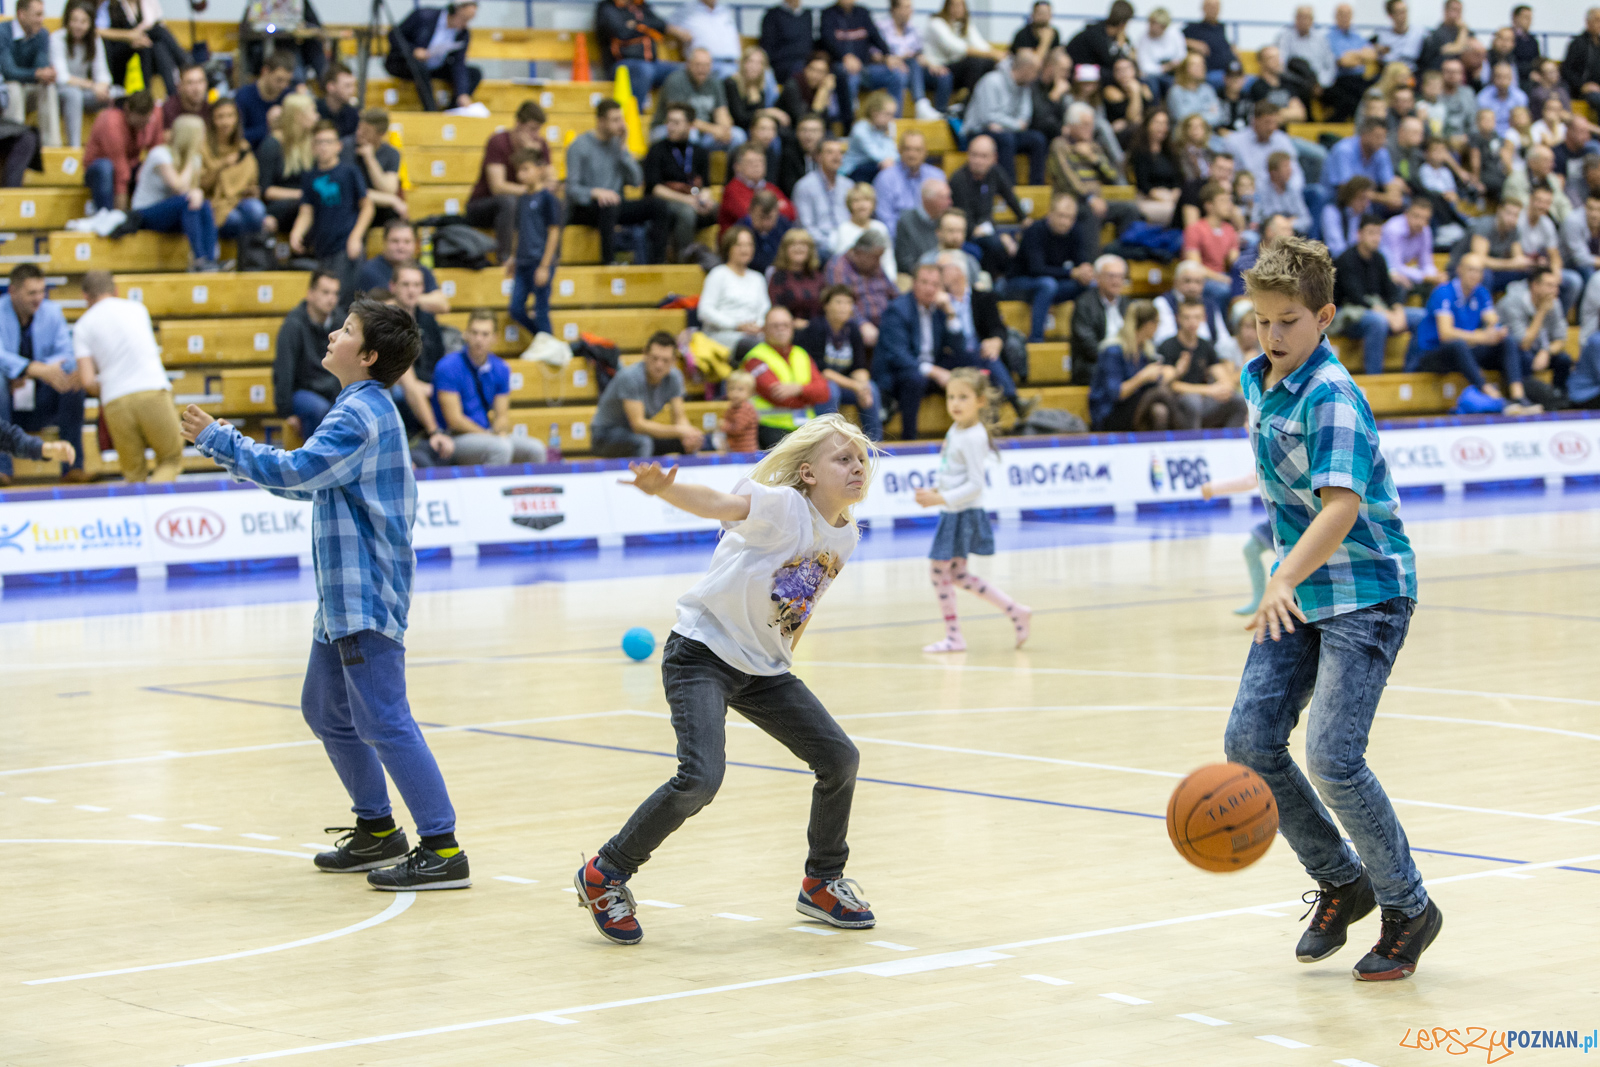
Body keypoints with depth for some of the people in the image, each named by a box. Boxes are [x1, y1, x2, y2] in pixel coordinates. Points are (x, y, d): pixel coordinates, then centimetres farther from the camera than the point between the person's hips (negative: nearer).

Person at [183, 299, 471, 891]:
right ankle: (377, 830, 27)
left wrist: (219, 441, -14)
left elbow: (293, 470, -24)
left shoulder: (361, 414, -15)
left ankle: (443, 850, -12)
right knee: (325, 710, 18)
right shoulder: (363, 409, 18)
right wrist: (225, 448, 20)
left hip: (368, 594, -11)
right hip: (346, 595, 11)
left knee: (382, 720, -12)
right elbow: (305, 483, 25)